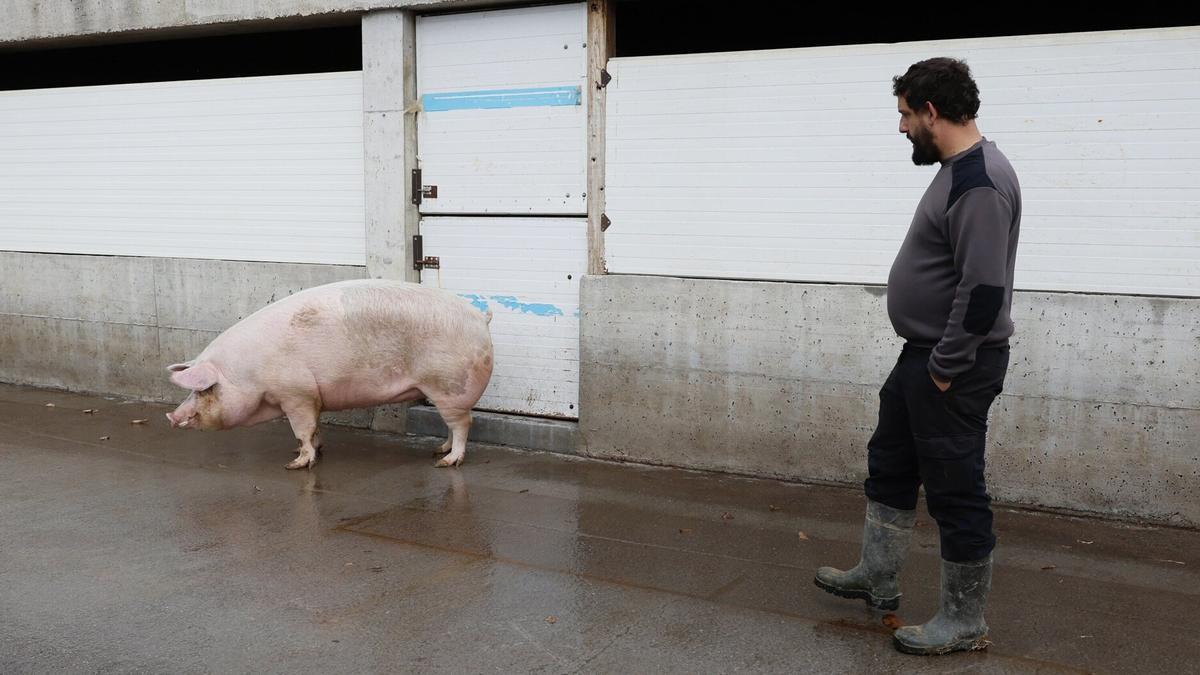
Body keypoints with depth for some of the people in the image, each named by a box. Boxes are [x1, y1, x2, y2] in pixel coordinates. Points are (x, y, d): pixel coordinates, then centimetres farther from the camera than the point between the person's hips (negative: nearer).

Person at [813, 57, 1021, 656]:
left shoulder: (980, 182, -22)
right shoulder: (958, 170, 12)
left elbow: (984, 290, -28)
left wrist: (946, 368, -20)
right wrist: (929, 360, 18)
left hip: (954, 366, -11)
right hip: (923, 355, 11)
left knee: (955, 491, 1)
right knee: (890, 464, 21)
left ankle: (964, 622, 16)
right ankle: (877, 578, 37)